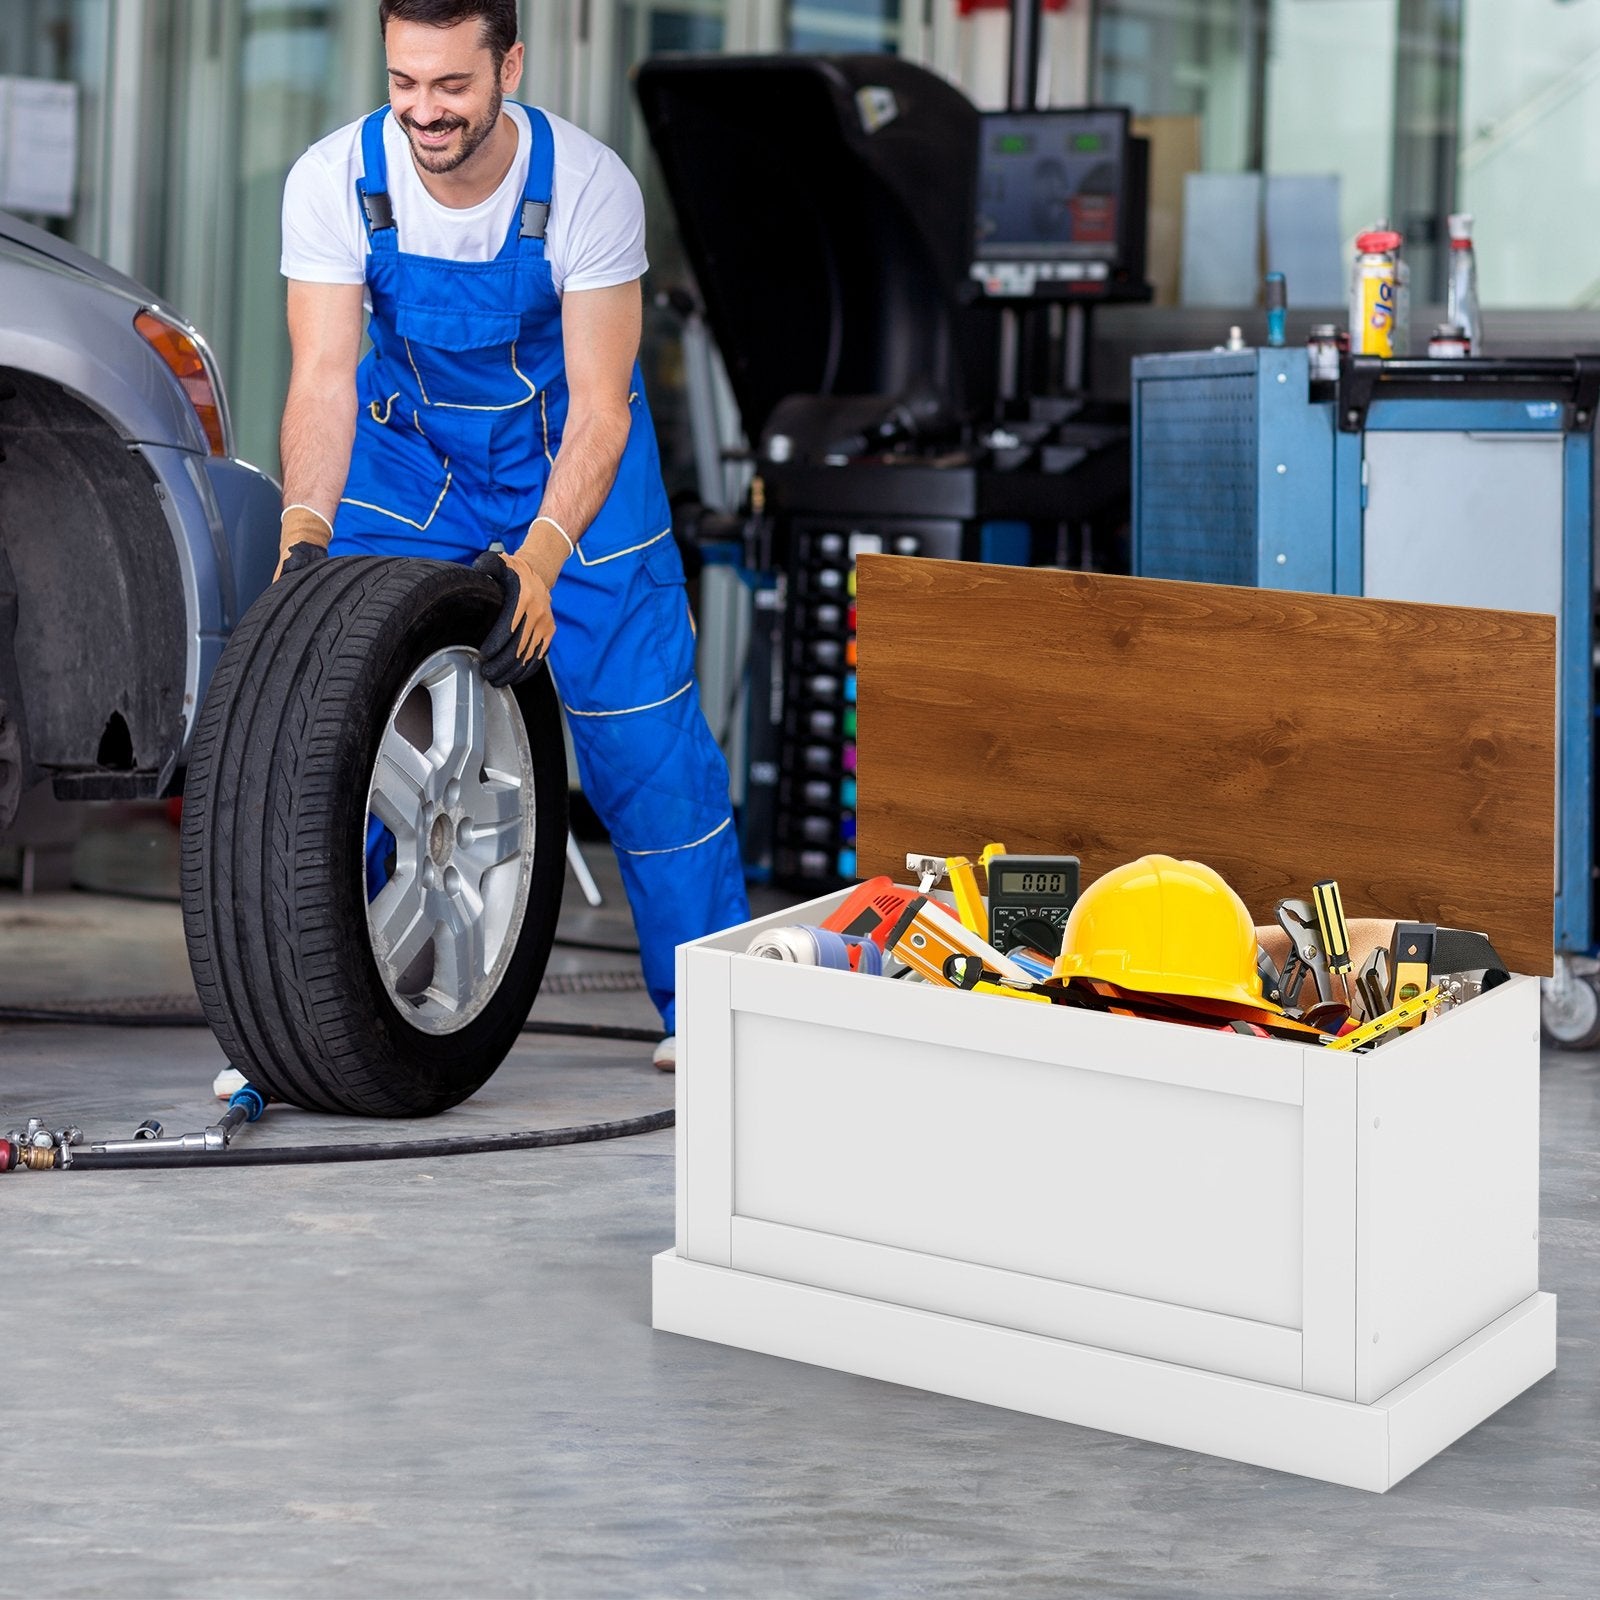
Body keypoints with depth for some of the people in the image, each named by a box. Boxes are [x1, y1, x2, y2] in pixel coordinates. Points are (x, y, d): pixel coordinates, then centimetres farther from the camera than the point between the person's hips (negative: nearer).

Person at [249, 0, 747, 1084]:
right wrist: (306, 528, -45)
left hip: (572, 460, -2)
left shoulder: (590, 187, -27)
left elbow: (599, 407, -26)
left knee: (641, 730, -6)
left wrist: (540, 558, -41)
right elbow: (323, 376, -27)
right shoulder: (334, 182, -22)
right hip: (410, 447, 2)